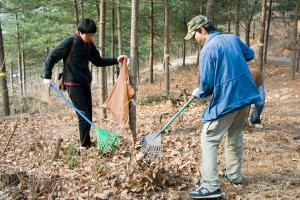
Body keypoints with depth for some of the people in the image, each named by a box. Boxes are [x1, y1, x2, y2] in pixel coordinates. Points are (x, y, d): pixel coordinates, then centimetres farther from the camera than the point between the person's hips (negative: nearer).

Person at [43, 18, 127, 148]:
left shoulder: (89, 45, 8)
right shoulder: (70, 42, -12)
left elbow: (99, 62, 17)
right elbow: (51, 57, -8)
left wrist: (116, 60, 6)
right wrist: (47, 76, -8)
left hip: (85, 84, 7)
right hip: (73, 84, -7)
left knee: (88, 116, 8)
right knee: (84, 116, -11)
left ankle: (87, 143, 18)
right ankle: (86, 145, -3)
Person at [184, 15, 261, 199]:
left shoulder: (208, 49, -14)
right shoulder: (233, 38, 7)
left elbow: (207, 83, -14)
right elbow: (250, 55, 25)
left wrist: (199, 94, 6)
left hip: (225, 100, -8)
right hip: (245, 95, 8)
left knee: (209, 140, -1)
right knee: (236, 136, 22)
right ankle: (235, 174, 34)